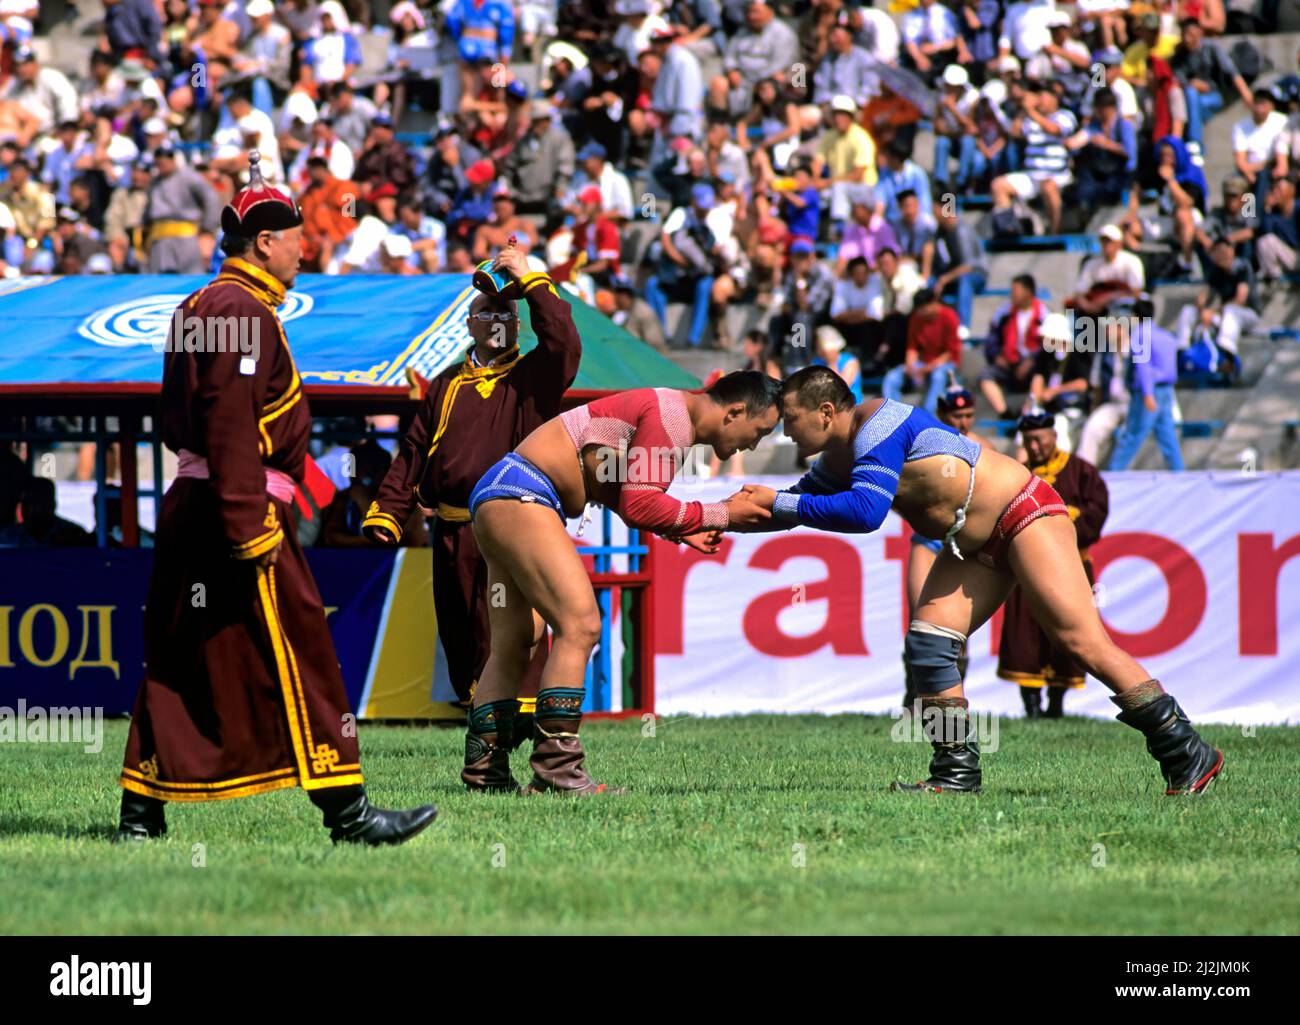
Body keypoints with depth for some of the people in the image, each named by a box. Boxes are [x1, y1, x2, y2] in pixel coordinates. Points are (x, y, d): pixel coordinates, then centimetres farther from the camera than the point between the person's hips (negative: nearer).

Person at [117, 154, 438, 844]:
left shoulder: (202, 307, 20)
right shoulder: (243, 311, -12)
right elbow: (231, 426, -21)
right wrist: (249, 525, -24)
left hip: (188, 504, 10)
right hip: (241, 505, -10)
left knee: (179, 659, 10)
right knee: (295, 657, -8)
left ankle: (141, 813, 10)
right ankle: (346, 811, -7)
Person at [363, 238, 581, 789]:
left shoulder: (532, 378, 8)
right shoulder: (446, 386, 20)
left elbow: (564, 343, -13)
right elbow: (413, 453, 18)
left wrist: (529, 279, -8)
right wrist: (385, 514, 9)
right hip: (453, 533, 5)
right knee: (462, 644, 6)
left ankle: (485, 755, -16)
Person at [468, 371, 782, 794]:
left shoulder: (673, 412, 18)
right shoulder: (671, 418, -14)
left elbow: (624, 496, 22)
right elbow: (639, 507, -21)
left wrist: (680, 530, 13)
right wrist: (718, 515, -12)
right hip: (518, 495, -11)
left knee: (513, 643, 9)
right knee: (580, 625, -16)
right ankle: (555, 770, -20)